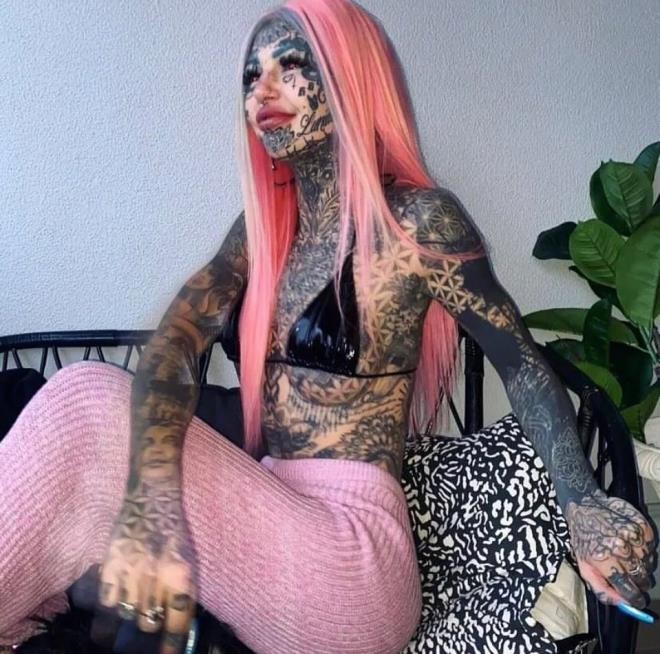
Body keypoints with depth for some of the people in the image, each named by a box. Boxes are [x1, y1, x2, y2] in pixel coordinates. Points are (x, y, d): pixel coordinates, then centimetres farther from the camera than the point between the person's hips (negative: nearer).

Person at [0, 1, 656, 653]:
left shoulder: (416, 219, -7)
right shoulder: (261, 228, 9)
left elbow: (521, 363, -3)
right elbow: (177, 337, -7)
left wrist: (582, 503, -21)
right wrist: (150, 493, -28)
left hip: (351, 553, -5)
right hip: (272, 526, 5)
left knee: (93, 402, -21)